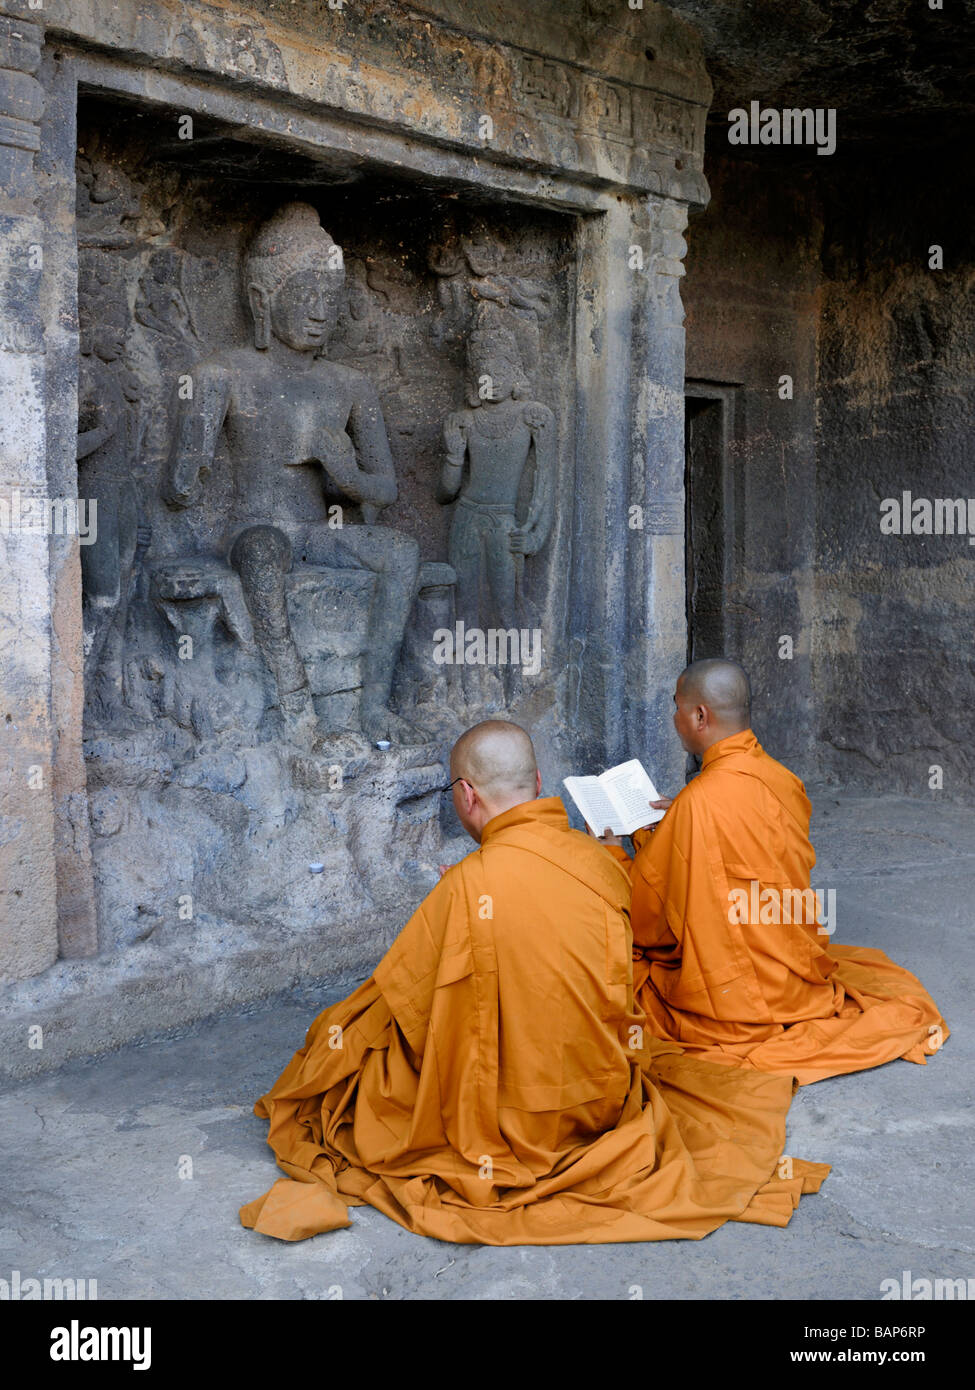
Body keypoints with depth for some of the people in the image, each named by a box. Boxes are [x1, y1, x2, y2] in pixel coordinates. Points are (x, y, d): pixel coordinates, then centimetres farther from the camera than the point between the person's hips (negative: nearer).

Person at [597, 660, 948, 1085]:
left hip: (730, 1001, -7)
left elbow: (643, 911, -13)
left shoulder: (700, 801, -25)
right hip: (797, 976, 8)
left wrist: (612, 853, 6)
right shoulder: (783, 781, -2)